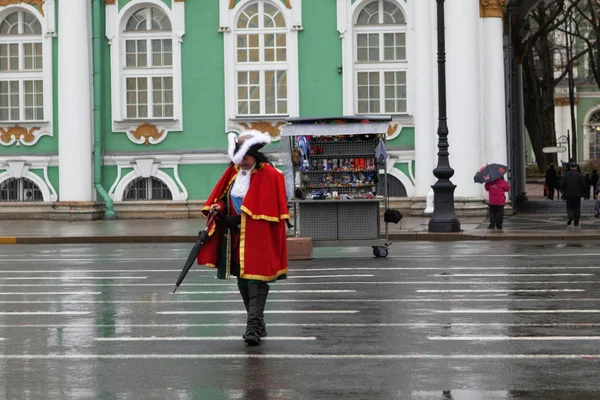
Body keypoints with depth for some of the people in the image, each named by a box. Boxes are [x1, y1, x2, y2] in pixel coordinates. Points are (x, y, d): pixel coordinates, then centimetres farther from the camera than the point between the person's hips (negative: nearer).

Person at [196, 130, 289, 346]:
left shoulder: (268, 175, -11)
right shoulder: (234, 171, 10)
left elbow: (265, 208, -15)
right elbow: (224, 197, 16)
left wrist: (239, 219, -19)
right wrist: (219, 208, -6)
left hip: (258, 237, -7)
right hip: (236, 237, 7)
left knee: (256, 279, -12)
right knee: (242, 281, 13)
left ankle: (254, 327, -15)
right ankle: (258, 325, 24)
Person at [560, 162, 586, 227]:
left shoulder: (565, 174, 0)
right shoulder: (579, 175, -3)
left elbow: (562, 184, -2)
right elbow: (583, 185, -3)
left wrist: (563, 191, 13)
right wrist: (581, 192, 11)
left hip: (568, 194, 1)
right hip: (577, 194, -1)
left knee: (569, 207, 10)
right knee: (577, 208, 6)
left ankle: (570, 216, -20)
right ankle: (576, 222, 6)